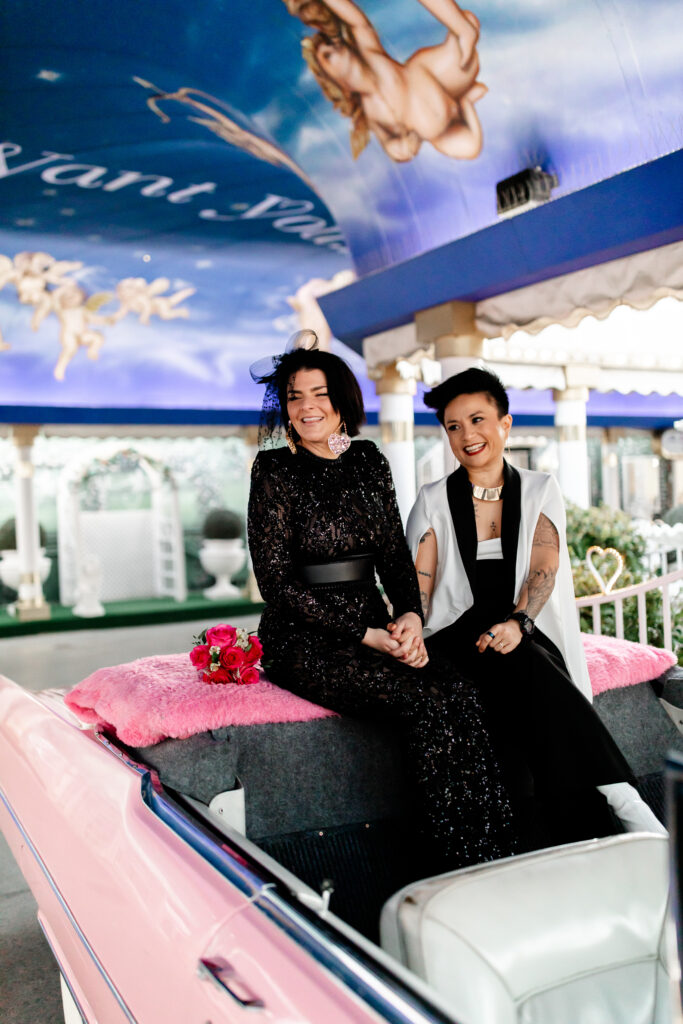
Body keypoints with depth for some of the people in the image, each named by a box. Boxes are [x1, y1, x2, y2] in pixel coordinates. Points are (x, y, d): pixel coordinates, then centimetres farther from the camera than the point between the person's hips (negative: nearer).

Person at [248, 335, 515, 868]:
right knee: (429, 705, -27)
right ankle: (460, 864, -18)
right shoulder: (275, 470, -4)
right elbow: (277, 583, -9)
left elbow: (396, 554, 14)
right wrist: (364, 636, -15)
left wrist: (410, 615, -7)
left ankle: (496, 855, -18)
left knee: (462, 694, -24)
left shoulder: (369, 461, 11)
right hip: (305, 642, -5)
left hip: (374, 627, 5)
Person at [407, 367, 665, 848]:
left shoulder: (540, 491, 13)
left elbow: (544, 567, -3)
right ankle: (619, 795, -31)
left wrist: (518, 622, -23)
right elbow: (418, 585, 4)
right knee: (528, 671, -32)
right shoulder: (434, 501, 12)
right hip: (458, 637, 0)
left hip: (529, 635, 1)